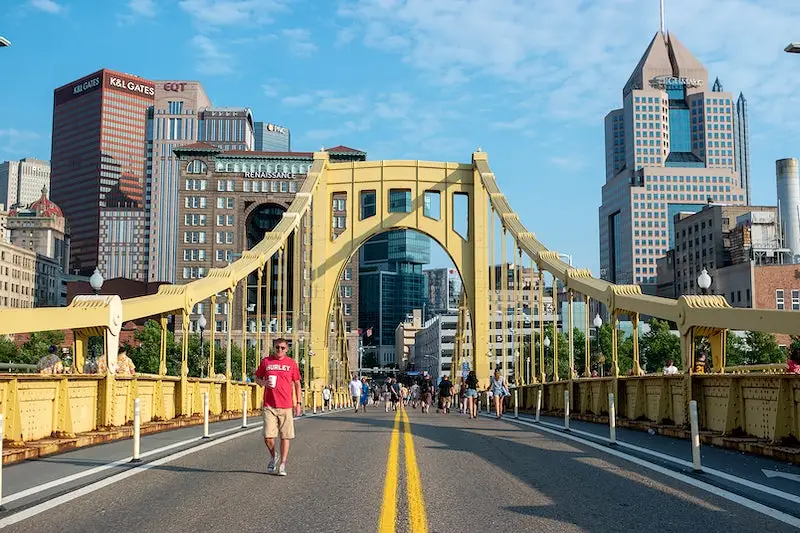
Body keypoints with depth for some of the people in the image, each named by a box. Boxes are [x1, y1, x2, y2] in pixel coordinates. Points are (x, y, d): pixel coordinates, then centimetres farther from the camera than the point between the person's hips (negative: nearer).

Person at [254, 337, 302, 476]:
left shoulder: (291, 363, 4)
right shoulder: (266, 361, 5)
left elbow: (297, 384, 10)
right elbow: (257, 378, 14)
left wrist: (298, 403, 5)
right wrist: (263, 383, -9)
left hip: (286, 406, 0)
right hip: (269, 406, 0)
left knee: (285, 436, 1)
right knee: (268, 436, -6)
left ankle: (282, 465, 10)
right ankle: (272, 457, 23)